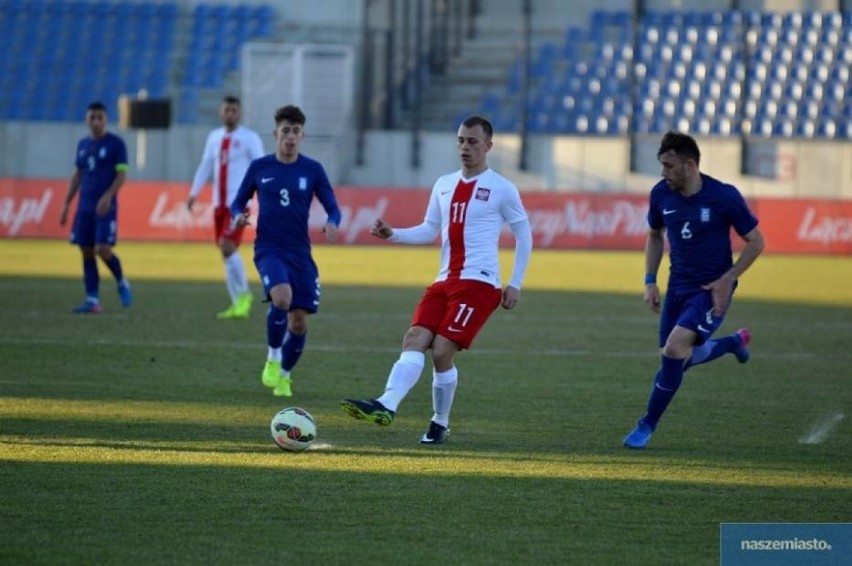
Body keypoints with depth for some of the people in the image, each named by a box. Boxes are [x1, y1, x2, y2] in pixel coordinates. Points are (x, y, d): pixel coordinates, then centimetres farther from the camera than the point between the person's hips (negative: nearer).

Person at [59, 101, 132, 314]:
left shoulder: (116, 144, -4)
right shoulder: (83, 144, 13)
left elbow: (122, 174, -9)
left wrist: (108, 196, -22)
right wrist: (66, 204, 15)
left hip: (106, 207, -6)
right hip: (85, 207, 6)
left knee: (103, 250, -14)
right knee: (87, 252, 2)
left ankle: (122, 282, 13)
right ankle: (93, 300, 6)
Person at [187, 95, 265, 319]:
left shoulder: (249, 138, -3)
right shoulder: (214, 137, 13)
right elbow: (205, 166, 18)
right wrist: (194, 193, 11)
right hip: (219, 202, 6)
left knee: (227, 246, -18)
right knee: (225, 251, 6)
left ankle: (244, 295, -2)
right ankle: (237, 304, 11)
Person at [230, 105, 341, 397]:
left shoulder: (312, 170, 2)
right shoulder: (259, 167, 2)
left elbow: (332, 208, 4)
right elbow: (239, 201, 12)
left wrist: (332, 224, -19)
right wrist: (238, 215, -11)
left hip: (300, 252, 2)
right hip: (269, 249, -2)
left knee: (299, 322, 1)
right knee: (282, 298, -30)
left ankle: (284, 376, 24)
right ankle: (273, 358, -7)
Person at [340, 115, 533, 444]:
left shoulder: (501, 189, -2)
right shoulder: (444, 185, 15)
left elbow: (524, 236, 4)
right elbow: (429, 231, 19)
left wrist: (515, 284, 0)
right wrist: (393, 234, 2)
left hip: (479, 283, -6)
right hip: (444, 281, 6)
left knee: (442, 350, -14)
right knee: (415, 339, -13)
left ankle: (440, 423, 1)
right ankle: (387, 405, -28)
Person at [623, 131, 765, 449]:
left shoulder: (724, 196, -18)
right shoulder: (661, 194, -5)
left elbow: (755, 241, -8)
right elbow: (654, 236, 15)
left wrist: (726, 280, -16)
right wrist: (650, 281, 5)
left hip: (712, 291, -6)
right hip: (678, 287, 6)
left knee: (674, 348, -21)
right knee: (677, 360, 10)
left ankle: (647, 426, -6)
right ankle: (735, 342, 39)